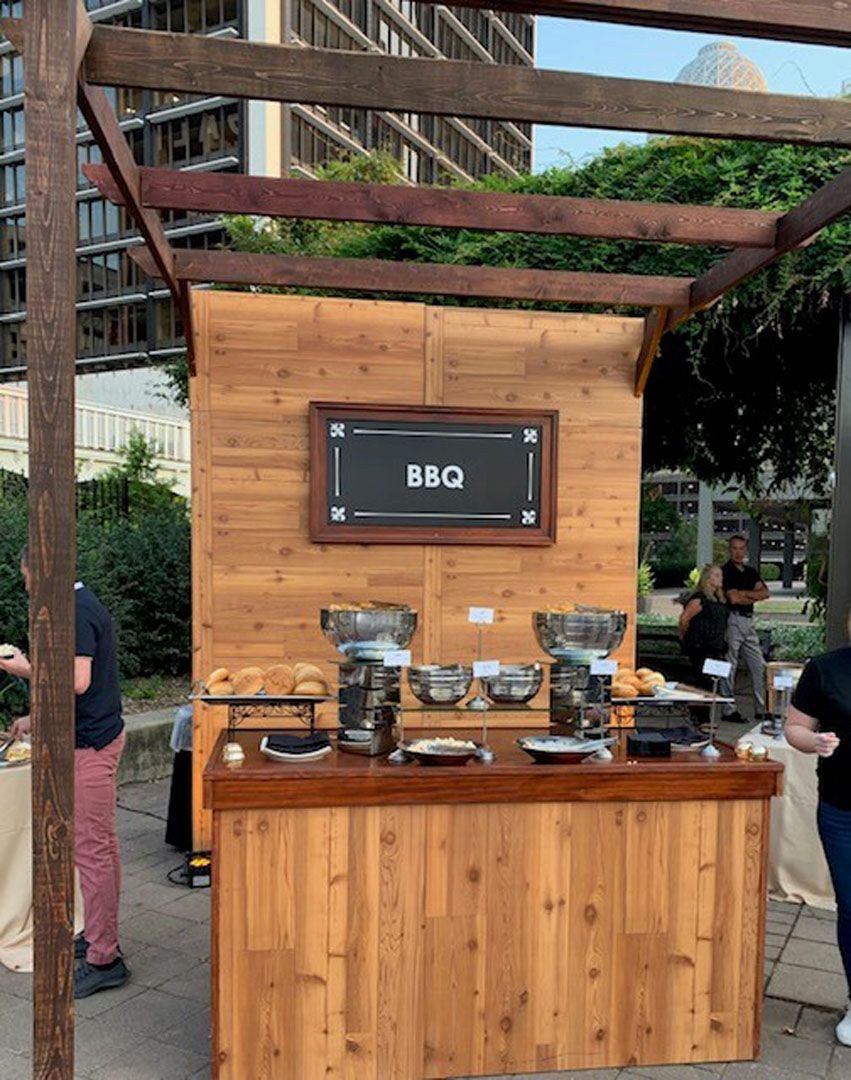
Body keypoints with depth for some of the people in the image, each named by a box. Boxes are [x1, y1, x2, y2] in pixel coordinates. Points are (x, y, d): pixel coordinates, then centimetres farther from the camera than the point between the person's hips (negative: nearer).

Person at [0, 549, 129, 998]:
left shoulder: (76, 612, -17)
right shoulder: (85, 605, 14)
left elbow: (78, 680, -26)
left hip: (89, 743, -11)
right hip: (100, 734, 11)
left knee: (91, 848, -4)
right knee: (100, 844, 17)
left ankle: (103, 960, 4)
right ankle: (101, 935, 30)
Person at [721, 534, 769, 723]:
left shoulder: (751, 572, 17)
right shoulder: (726, 571, -5)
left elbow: (765, 593, 3)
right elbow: (733, 598, -15)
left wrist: (744, 593, -9)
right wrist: (753, 597, 1)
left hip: (748, 622, 8)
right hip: (732, 620, -7)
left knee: (759, 666, 8)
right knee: (729, 667, -3)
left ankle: (761, 709, 15)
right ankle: (728, 710, 4)